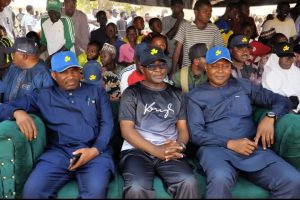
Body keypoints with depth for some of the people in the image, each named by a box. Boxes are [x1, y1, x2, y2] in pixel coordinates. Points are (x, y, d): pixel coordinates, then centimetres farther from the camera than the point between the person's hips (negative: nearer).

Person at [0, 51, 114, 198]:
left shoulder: (97, 92, 18)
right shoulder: (43, 96, 17)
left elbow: (107, 124, 9)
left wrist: (95, 150, -9)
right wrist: (18, 112, -11)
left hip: (94, 151, -1)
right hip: (58, 152, 1)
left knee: (96, 190, -33)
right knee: (32, 190, -26)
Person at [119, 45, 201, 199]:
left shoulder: (176, 94, 19)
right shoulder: (132, 93, 8)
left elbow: (183, 128, 16)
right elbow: (126, 129, -1)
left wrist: (180, 145, -9)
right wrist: (156, 150, -13)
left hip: (170, 151, 3)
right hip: (137, 150, -2)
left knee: (189, 182, -28)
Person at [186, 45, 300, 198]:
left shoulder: (244, 86, 20)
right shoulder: (195, 96, 12)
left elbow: (282, 101, 19)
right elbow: (196, 133, 1)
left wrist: (270, 117, -4)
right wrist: (230, 143, -13)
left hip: (252, 147, 3)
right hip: (215, 148, -3)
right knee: (220, 179, -39)